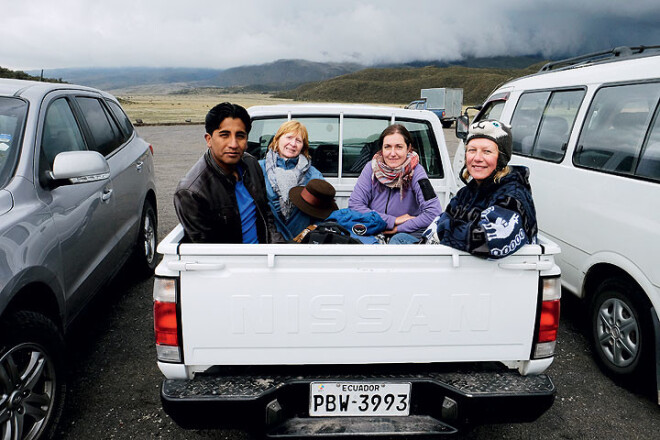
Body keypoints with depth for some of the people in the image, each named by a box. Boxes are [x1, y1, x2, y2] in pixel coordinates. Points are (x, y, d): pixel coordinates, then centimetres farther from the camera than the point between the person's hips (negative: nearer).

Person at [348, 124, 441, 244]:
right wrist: (393, 221, -16)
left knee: (398, 239, -36)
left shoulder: (415, 171, -10)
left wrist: (398, 228, -18)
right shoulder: (372, 168, -4)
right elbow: (354, 205, -11)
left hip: (409, 234, -3)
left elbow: (433, 212, -20)